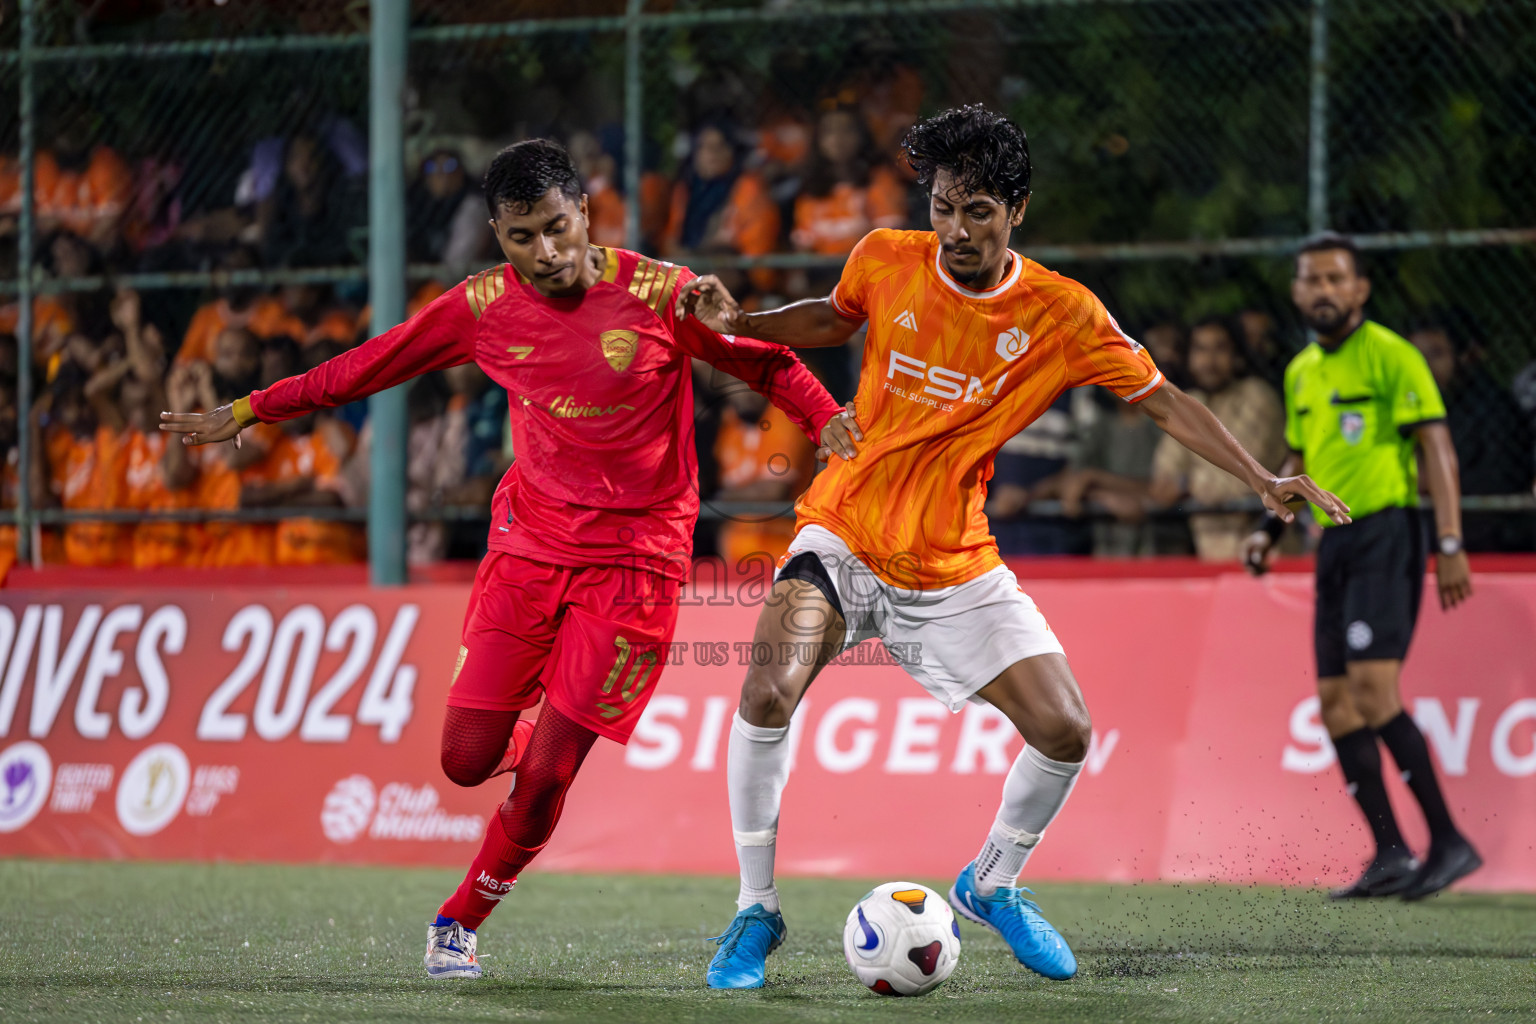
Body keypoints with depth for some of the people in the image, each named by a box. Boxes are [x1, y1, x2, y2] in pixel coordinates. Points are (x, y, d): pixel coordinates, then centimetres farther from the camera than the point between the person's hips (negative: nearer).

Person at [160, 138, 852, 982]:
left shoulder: (661, 294, -10)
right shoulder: (485, 309, -1)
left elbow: (765, 360, 2)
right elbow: (366, 368, 10)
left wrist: (828, 421, -16)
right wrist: (249, 411, 12)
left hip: (635, 559, -3)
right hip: (529, 545, 3)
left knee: (543, 776, -8)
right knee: (467, 761, -5)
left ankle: (460, 921, 15)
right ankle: (542, 736, 32)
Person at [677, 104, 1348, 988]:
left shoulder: (1063, 314, -9)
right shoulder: (885, 261, -6)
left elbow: (1164, 399, -3)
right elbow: (836, 319, 16)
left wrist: (1263, 481, -12)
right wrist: (739, 322, 1)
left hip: (956, 568, 1)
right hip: (844, 536, -1)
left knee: (1065, 733, -6)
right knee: (769, 693, -25)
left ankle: (992, 884, 24)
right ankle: (757, 910, -8)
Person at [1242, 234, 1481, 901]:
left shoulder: (1390, 356, -7)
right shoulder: (1301, 372, 17)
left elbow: (1436, 448, -11)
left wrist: (1451, 544, -18)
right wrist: (1270, 529, 14)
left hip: (1385, 533, -8)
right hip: (1333, 545, 8)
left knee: (1372, 686, -19)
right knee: (1336, 701, 1)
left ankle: (1448, 841, -15)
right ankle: (1390, 856, 3)